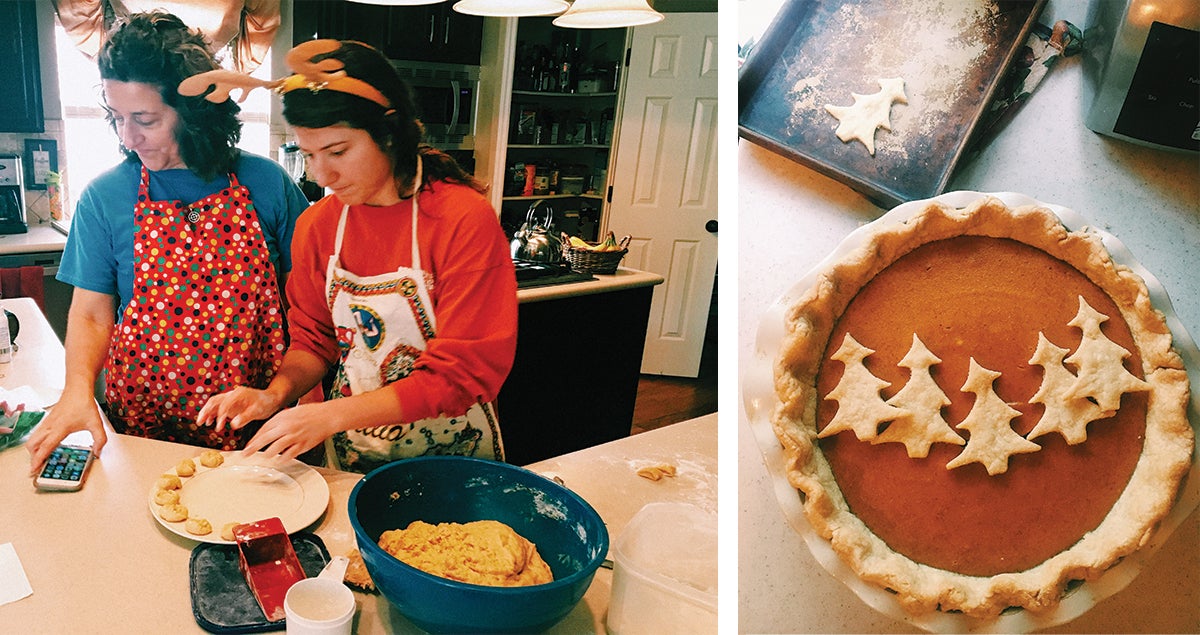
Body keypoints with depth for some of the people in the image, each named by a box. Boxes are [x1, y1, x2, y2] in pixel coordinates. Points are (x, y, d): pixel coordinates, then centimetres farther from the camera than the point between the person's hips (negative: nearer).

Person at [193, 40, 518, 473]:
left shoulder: (466, 221, -21)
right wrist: (277, 393, -14)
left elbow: (464, 372, -23)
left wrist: (332, 414, -27)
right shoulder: (316, 225, -4)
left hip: (451, 452, -4)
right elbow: (314, 338, 6)